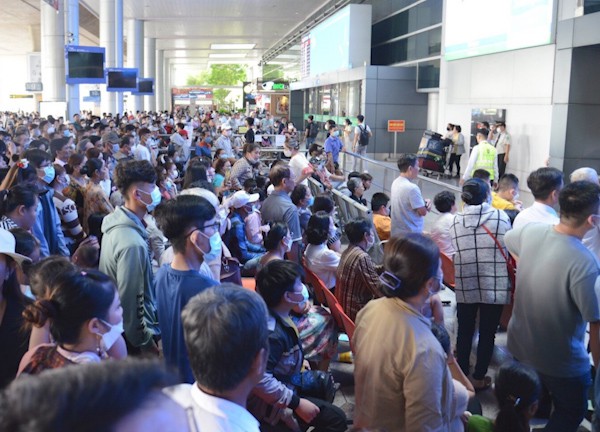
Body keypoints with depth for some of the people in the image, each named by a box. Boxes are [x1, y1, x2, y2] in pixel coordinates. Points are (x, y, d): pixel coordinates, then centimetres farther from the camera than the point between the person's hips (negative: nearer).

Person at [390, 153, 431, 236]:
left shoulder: (395, 183, 3)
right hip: (411, 234, -9)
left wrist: (424, 202, -3)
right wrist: (426, 204, 2)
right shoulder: (412, 188, -24)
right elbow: (423, 212, -17)